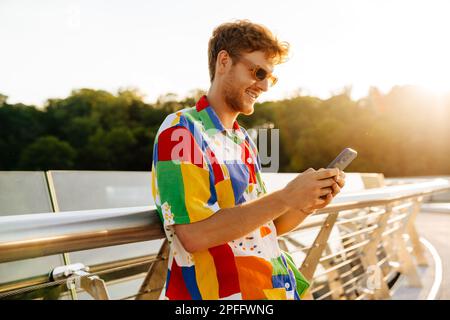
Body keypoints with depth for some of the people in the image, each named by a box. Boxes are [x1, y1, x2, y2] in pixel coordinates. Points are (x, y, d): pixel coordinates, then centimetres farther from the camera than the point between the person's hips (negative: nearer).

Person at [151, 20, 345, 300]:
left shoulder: (244, 140, 12)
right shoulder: (181, 130, -9)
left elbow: (265, 227, 13)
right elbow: (194, 234, -20)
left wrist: (310, 204, -4)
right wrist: (287, 197, -18)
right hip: (223, 290, -6)